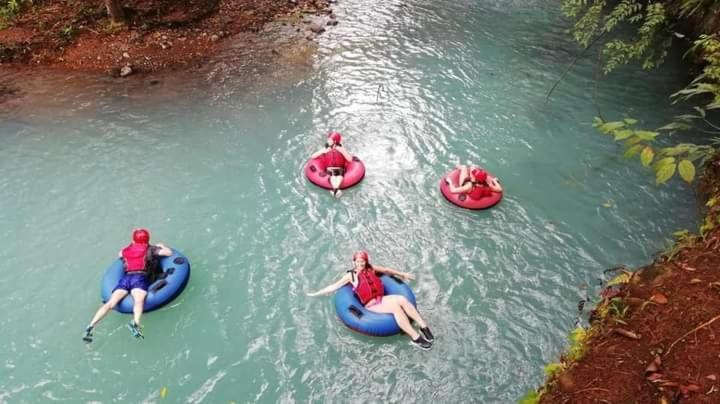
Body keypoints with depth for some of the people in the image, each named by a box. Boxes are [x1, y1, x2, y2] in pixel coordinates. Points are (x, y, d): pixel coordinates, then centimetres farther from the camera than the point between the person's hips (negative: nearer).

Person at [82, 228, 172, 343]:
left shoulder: (126, 250, 27)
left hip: (125, 278, 4)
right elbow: (169, 253, 22)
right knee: (139, 301, -28)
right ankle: (135, 323, -54)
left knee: (110, 303, -5)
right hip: (140, 278, -4)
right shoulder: (150, 249, 17)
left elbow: (119, 254, 50)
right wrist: (161, 245, 40)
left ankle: (90, 327, -18)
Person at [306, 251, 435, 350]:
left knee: (402, 299, -26)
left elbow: (387, 270, 29)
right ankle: (416, 338, -32)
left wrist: (402, 274, 34)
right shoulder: (351, 275, 6)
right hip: (371, 305, -5)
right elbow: (334, 286, 10)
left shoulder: (371, 268, 16)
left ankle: (424, 327, -24)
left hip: (382, 298, 5)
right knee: (396, 307, -31)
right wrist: (316, 293, 10)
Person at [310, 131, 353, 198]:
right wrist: (323, 151, -2)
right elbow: (312, 156, 8)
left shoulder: (341, 149, 6)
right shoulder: (326, 149, 9)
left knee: (340, 172, -39)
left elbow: (350, 159, -4)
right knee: (332, 173, -38)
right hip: (329, 169, 1)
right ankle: (336, 190, -60)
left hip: (340, 169, 0)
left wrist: (341, 151, -12)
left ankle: (335, 189, -60)